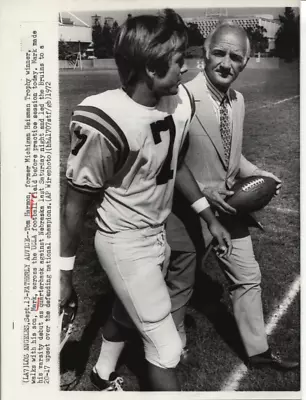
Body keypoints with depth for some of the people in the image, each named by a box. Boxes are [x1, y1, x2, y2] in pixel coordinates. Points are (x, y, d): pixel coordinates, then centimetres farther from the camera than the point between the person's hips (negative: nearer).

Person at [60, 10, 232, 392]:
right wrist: (63, 273, -10)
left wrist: (211, 218, 13)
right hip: (125, 243, -7)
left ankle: (103, 376, 56)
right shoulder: (104, 123, -29)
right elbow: (75, 204, -18)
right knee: (166, 347, 2)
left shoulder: (181, 102, -8)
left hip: (158, 232, 7)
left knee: (126, 312, 28)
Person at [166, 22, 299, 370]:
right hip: (189, 211, -7)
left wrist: (256, 173, -3)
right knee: (180, 285, 16)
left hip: (230, 208, 7)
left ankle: (257, 350, 38)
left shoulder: (238, 101, 3)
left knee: (248, 278, 17)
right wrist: (202, 191, -25)